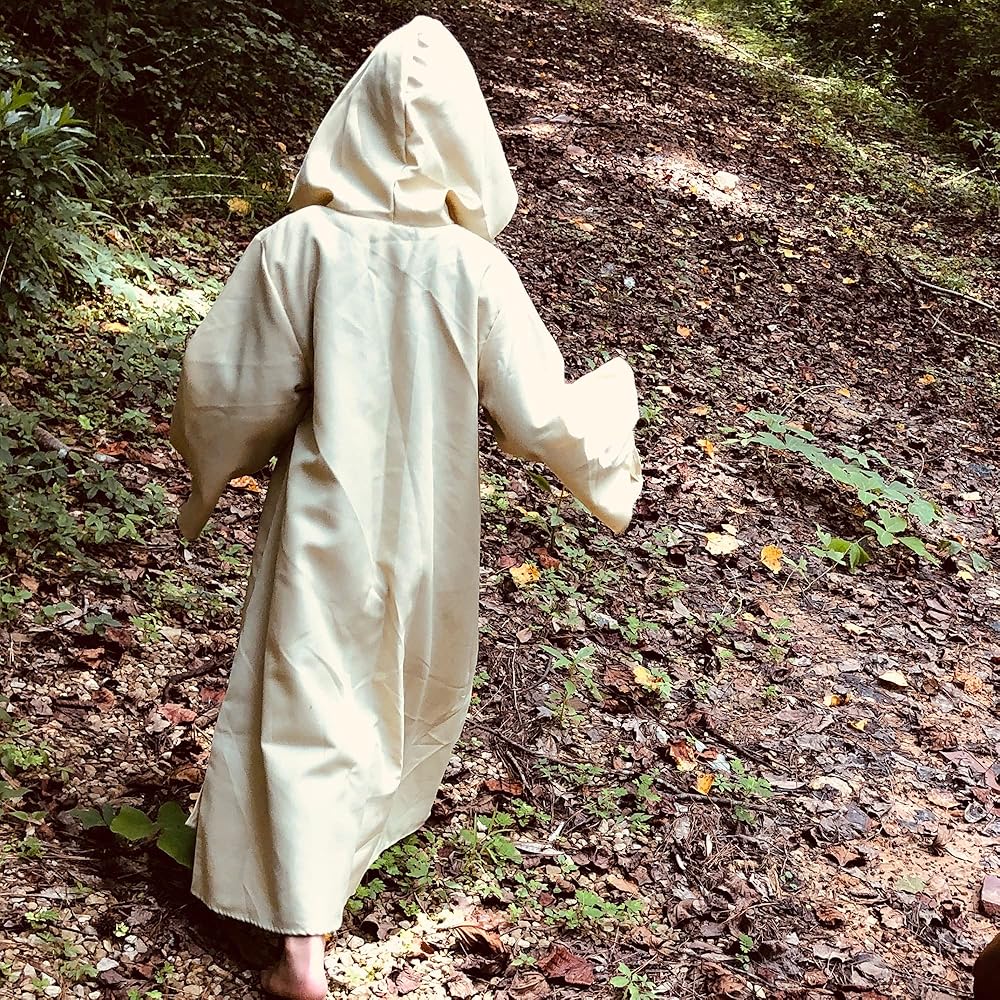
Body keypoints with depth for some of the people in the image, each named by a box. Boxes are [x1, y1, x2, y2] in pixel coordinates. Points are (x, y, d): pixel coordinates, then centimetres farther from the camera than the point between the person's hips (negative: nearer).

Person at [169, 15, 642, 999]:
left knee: (306, 705, 8)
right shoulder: (473, 267, -17)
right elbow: (540, 417, -13)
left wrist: (212, 465, 8)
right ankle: (377, 809, 54)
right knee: (412, 678, 28)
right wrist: (610, 401, 8)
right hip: (428, 522, 2)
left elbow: (223, 389, -14)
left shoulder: (295, 246, -19)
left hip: (324, 519, -1)